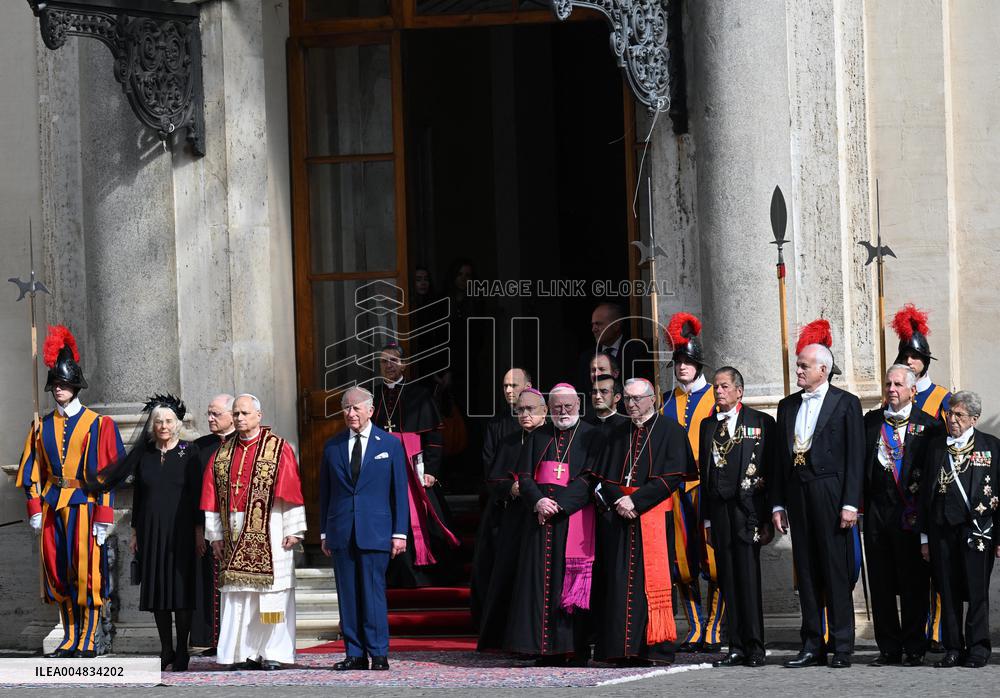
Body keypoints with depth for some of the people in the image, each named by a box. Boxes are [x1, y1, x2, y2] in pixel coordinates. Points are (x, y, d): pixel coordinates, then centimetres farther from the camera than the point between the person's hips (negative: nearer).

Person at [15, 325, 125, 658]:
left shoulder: (98, 425, -1)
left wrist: (104, 517, -11)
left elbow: (108, 473, -5)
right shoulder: (43, 426, 12)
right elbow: (32, 469, 12)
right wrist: (35, 509, 1)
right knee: (58, 573, 5)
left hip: (85, 505, -4)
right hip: (52, 506, 5)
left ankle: (88, 640, -1)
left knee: (87, 571, -7)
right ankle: (70, 639, 12)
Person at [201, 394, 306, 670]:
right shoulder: (223, 453, 12)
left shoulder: (278, 449, 0)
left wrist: (293, 530, -9)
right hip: (234, 533, 4)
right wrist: (215, 534, 7)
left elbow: (291, 492, -4)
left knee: (271, 592, -4)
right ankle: (244, 653, 6)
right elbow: (212, 497, 13)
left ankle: (273, 652, 0)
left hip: (269, 533, -4)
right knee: (237, 595, 2)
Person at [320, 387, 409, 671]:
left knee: (374, 593, -6)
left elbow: (400, 491, 4)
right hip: (341, 531, 3)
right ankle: (355, 654, 6)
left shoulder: (390, 445, 4)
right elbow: (325, 492, 13)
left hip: (375, 531, -3)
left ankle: (378, 654, -1)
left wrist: (400, 532, -2)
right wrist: (324, 533, 8)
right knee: (347, 595, 2)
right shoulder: (332, 446, 11)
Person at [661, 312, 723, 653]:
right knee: (682, 560, 2)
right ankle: (695, 629, 7)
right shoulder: (668, 401, 16)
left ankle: (713, 630, -5)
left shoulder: (715, 398, 5)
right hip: (674, 486, 4)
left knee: (713, 558, -8)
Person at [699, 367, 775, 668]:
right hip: (719, 508, 4)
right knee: (727, 579, 2)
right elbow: (705, 472, 16)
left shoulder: (761, 422, 3)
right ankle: (737, 648, 4)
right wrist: (707, 519, 10)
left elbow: (772, 469, 0)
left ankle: (755, 648, -7)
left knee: (748, 577, -9)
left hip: (748, 507, -4)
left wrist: (769, 518, -6)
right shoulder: (708, 426, 16)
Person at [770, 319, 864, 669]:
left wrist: (850, 503, -12)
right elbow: (780, 458, 15)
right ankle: (812, 646, 10)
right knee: (806, 571, 6)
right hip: (798, 495, 5)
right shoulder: (788, 406, 15)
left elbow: (855, 457, -5)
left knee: (836, 571, -4)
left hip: (830, 494, -5)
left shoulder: (846, 403, -1)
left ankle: (842, 647, 0)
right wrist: (778, 503, 9)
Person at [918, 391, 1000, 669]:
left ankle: (978, 648, 7)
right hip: (941, 528, 3)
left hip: (976, 528, -3)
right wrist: (924, 536, 9)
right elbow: (925, 490, 13)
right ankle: (953, 649, 10)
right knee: (948, 592, 4)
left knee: (976, 591, -2)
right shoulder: (935, 445, 13)